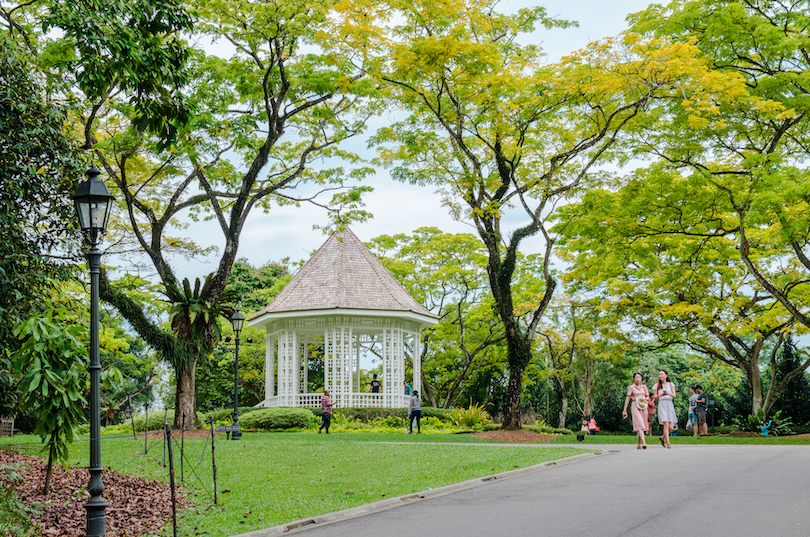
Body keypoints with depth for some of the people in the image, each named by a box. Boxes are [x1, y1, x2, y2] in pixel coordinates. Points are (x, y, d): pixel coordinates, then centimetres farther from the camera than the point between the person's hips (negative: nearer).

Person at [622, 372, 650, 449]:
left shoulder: (644, 387, 12)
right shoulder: (631, 387, 3)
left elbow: (648, 398, 15)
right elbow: (627, 399, 2)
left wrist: (644, 398, -9)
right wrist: (625, 410, -2)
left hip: (643, 407, 4)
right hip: (635, 406, -4)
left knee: (643, 426, 3)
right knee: (639, 425, -17)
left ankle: (639, 445, 11)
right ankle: (644, 442, -30)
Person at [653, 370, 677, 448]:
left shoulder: (671, 384, 12)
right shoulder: (657, 385, 10)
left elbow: (674, 396, 3)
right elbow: (655, 397, 8)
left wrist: (667, 393, -15)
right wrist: (661, 394, -9)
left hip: (670, 404, 2)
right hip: (661, 404, -2)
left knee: (671, 427, -6)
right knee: (666, 424, -16)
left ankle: (662, 437, 20)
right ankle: (668, 443, -12)